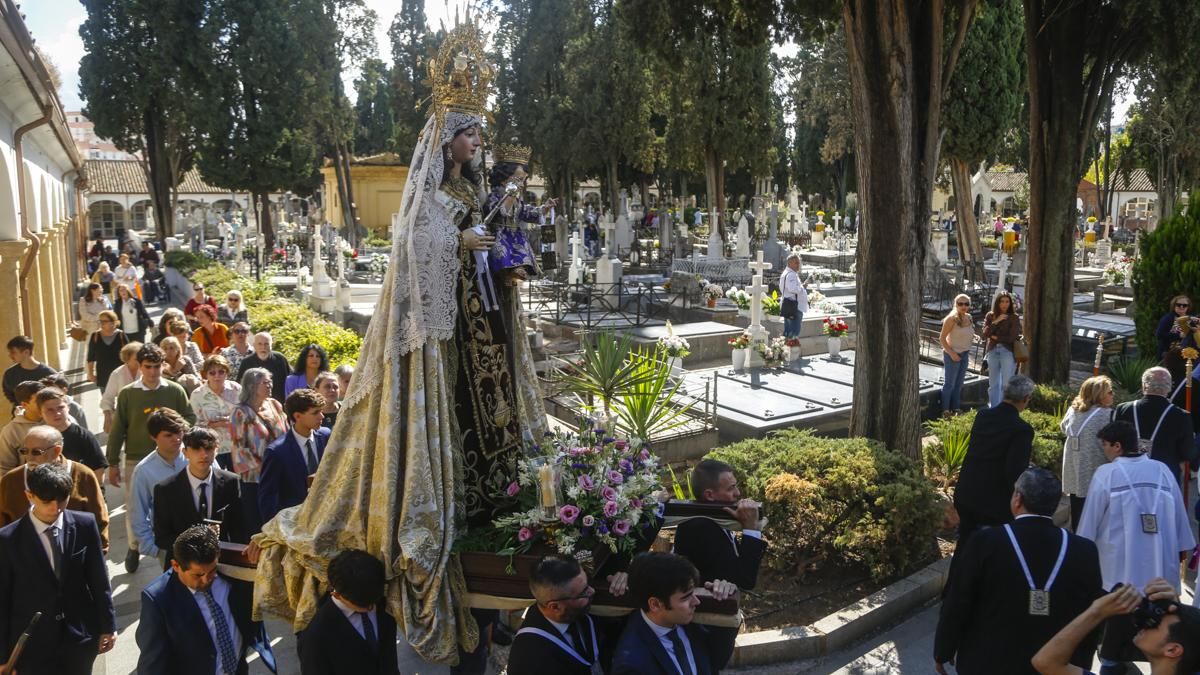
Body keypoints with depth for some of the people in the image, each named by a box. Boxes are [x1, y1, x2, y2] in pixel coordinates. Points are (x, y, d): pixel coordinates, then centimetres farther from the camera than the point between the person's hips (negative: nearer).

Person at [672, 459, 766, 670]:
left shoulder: (709, 520, 1)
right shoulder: (701, 528, -29)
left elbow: (737, 568, 6)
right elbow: (744, 581, -29)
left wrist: (752, 528, -6)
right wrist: (750, 529, -26)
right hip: (706, 635, -9)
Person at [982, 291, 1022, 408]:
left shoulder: (1014, 317, -3)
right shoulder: (990, 316, 6)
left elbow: (1013, 337, -10)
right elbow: (985, 334, -3)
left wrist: (996, 337, -2)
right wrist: (996, 322, -11)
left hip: (1008, 352, -4)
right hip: (993, 351, 4)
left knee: (1006, 385, -3)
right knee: (993, 384, 10)